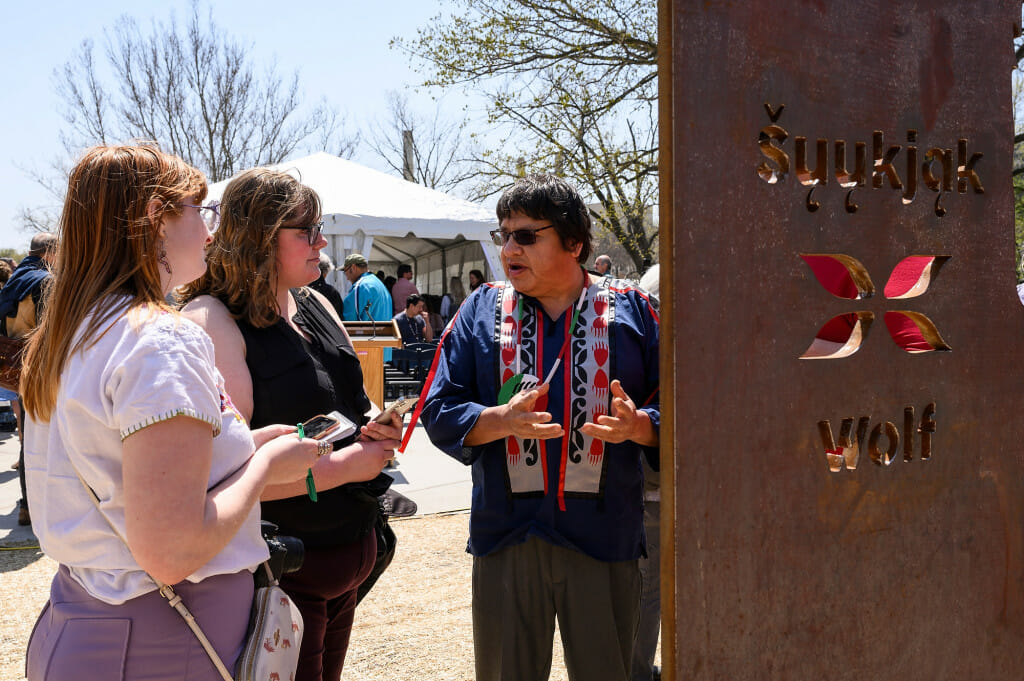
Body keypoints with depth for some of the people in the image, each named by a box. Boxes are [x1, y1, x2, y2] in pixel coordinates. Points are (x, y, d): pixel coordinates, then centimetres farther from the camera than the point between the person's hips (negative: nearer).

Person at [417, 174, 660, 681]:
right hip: (505, 537, 1)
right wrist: (501, 420, -17)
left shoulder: (628, 309, 3)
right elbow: (439, 411, 2)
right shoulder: (481, 310, 5)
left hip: (604, 536, -1)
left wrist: (638, 425, -18)